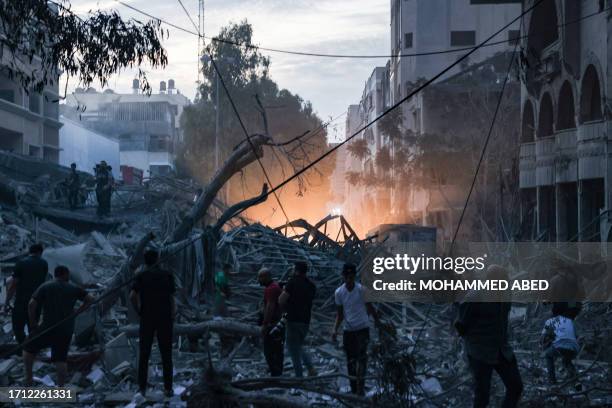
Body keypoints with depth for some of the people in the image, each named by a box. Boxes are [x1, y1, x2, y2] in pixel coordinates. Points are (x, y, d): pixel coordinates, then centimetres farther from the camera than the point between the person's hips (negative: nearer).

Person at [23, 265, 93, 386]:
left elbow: (31, 305, -9)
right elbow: (90, 299, 4)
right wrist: (78, 311, 8)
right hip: (66, 330, 2)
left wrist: (33, 324, 1)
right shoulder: (73, 288, 7)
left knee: (29, 348, 18)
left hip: (48, 328, -2)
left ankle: (28, 378, 14)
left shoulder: (45, 287, 0)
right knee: (61, 359, 7)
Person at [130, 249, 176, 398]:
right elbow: (172, 298, 1)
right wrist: (172, 315, 6)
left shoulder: (141, 275, 0)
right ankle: (168, 388, 5)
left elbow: (133, 296, -13)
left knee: (144, 354, 7)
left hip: (147, 318, 0)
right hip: (165, 318, 1)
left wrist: (139, 311, 0)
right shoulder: (167, 275, 5)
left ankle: (142, 388, 6)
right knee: (166, 354, 5)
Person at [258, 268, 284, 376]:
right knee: (278, 350, 14)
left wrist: (265, 324, -25)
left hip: (272, 324, -11)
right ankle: (278, 373, 20)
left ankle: (275, 374, -10)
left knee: (269, 351, -9)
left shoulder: (270, 289, -15)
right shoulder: (276, 286, 18)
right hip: (279, 323, 11)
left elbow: (270, 307, -23)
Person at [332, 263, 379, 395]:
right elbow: (340, 314, 9)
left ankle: (361, 387, -13)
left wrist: (379, 322, 3)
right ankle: (354, 389, 17)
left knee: (362, 357, -14)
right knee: (350, 361, 7)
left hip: (363, 328, -3)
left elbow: (370, 308, 3)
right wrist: (335, 330, -2)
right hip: (348, 330, 3)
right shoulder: (339, 292, 1)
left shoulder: (362, 290, -7)